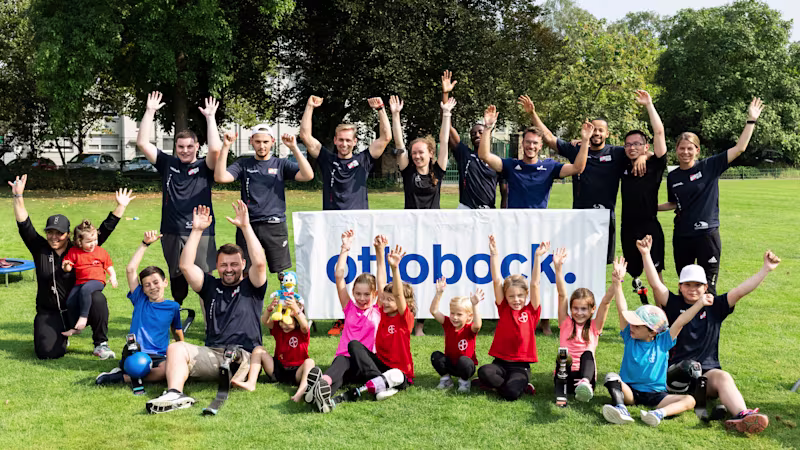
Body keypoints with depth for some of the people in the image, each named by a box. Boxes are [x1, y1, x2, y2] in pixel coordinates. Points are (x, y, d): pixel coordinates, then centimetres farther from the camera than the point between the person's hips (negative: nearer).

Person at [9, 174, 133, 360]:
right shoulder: (40, 249, 1)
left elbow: (104, 230, -2)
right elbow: (24, 226, -8)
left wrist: (120, 207, -8)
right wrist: (18, 197, -19)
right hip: (49, 314, 1)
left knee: (98, 299, -33)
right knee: (47, 353, -21)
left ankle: (101, 344, -13)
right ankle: (59, 336, 19)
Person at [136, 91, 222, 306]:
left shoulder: (204, 167, 2)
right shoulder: (167, 164, 10)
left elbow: (215, 149, -19)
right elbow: (142, 143, 3)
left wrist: (210, 117, -14)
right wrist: (150, 112, -1)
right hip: (171, 234, 3)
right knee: (177, 283, 15)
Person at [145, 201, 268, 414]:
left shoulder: (251, 287, 11)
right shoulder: (211, 286, 20)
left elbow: (259, 262, -9)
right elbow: (186, 266, 8)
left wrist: (245, 227, -11)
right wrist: (197, 230, 3)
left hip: (246, 355, -2)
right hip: (212, 354, 2)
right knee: (175, 348, -25)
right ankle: (174, 394, -44)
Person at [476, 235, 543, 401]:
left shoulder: (532, 311, 3)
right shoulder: (504, 309, 6)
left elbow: (534, 284, -5)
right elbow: (497, 281, -2)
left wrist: (537, 257, -13)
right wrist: (494, 254, -11)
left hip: (521, 365, -2)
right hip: (501, 362, 2)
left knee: (511, 393, -31)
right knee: (484, 372, -32)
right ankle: (522, 386, -8)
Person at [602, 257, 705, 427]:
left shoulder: (662, 342, -1)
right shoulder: (629, 337, 1)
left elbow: (680, 322, -8)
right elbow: (622, 310, -8)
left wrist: (700, 303, -14)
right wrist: (617, 283, -17)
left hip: (655, 394, -1)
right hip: (629, 391, 1)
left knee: (689, 400, -22)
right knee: (611, 377, -27)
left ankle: (659, 413, -47)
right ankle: (620, 408, -48)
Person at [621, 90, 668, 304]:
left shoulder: (654, 166, -4)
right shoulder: (624, 167, 8)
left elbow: (659, 132, -13)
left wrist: (649, 105, -15)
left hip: (650, 227, -5)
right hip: (628, 228, 5)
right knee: (635, 273, 13)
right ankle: (644, 307, 28)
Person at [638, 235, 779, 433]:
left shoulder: (715, 307, 13)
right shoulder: (674, 305, 7)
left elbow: (741, 291, 6)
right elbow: (655, 284, -7)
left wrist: (766, 269, -1)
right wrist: (646, 254, -18)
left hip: (708, 370, 0)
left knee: (722, 377, -32)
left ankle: (742, 416, -55)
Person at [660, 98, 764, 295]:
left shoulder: (709, 166, -5)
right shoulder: (673, 177, 5)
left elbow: (739, 148, -9)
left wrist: (751, 120, -12)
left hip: (707, 235, -4)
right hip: (682, 236, 4)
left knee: (707, 288, 0)